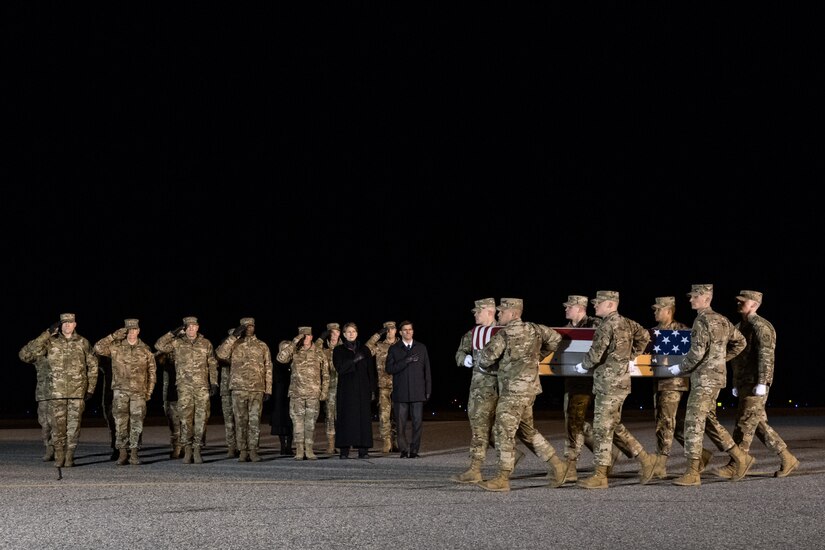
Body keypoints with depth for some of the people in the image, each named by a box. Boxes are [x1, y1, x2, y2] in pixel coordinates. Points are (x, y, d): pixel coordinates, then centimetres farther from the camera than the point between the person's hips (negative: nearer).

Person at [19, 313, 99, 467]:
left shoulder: (83, 343, 5)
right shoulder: (50, 342, 1)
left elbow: (93, 366, 12)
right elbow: (24, 355, -10)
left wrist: (91, 389, 5)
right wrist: (46, 335, -13)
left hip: (78, 392, 0)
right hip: (56, 392, 0)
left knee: (74, 425, 1)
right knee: (57, 425, 0)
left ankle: (69, 456, 11)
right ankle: (59, 456, 13)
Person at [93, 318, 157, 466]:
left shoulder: (145, 350, 7)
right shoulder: (116, 347, 4)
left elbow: (152, 372, 11)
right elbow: (98, 348, -7)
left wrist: (149, 392, 5)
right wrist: (113, 336, -10)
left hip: (139, 392, 1)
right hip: (120, 390, -1)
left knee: (136, 423, 2)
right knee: (120, 421, -5)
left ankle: (134, 454, 9)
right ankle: (122, 453, 1)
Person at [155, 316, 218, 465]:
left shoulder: (206, 344, 8)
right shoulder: (177, 343, 5)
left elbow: (213, 365, 11)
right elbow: (159, 345, -4)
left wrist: (214, 383, 4)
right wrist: (173, 333, -7)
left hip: (202, 387, 1)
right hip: (184, 387, -1)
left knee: (201, 418, -1)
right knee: (186, 418, -3)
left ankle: (197, 450, 5)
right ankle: (187, 451, 3)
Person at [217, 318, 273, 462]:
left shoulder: (262, 346, 12)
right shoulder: (234, 345, 9)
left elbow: (268, 369, 10)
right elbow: (220, 354, -10)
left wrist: (268, 390, 4)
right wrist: (233, 336, -12)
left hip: (257, 389, 0)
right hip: (238, 389, 0)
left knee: (255, 420, -4)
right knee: (240, 421, 1)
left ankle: (253, 450, -1)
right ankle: (242, 451, 5)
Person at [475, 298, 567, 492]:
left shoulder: (505, 333, -12)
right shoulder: (534, 329, 10)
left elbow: (487, 356, -14)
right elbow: (555, 338, 22)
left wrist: (482, 364, 10)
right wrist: (538, 355, 30)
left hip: (514, 390, -9)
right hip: (528, 389, 9)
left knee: (504, 431, -7)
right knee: (526, 430, 19)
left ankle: (502, 478, -7)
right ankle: (555, 464, 18)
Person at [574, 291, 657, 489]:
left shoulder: (607, 326, -17)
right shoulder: (625, 323, 11)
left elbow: (595, 354, -22)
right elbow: (644, 335, 25)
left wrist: (583, 366, -3)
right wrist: (630, 356, 25)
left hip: (609, 384, -9)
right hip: (620, 382, 9)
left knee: (602, 428, -4)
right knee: (615, 425, 19)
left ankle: (600, 476, -1)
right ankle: (644, 459, 21)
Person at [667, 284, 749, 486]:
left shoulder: (702, 321, -15)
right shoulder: (721, 320, 14)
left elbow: (697, 353, -21)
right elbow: (740, 342, 23)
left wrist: (679, 368, -7)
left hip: (705, 378, -10)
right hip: (715, 376, 10)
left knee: (694, 422, -8)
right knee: (709, 421, 16)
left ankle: (692, 472, -8)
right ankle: (740, 457, 17)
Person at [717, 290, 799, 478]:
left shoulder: (760, 326, -11)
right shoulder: (739, 327, 18)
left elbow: (766, 355, -19)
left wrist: (761, 383, -24)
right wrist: (736, 384, 23)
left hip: (755, 385, -10)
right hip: (744, 384, 10)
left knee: (745, 424, -9)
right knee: (759, 424, 10)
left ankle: (734, 467, -7)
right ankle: (787, 459, 16)